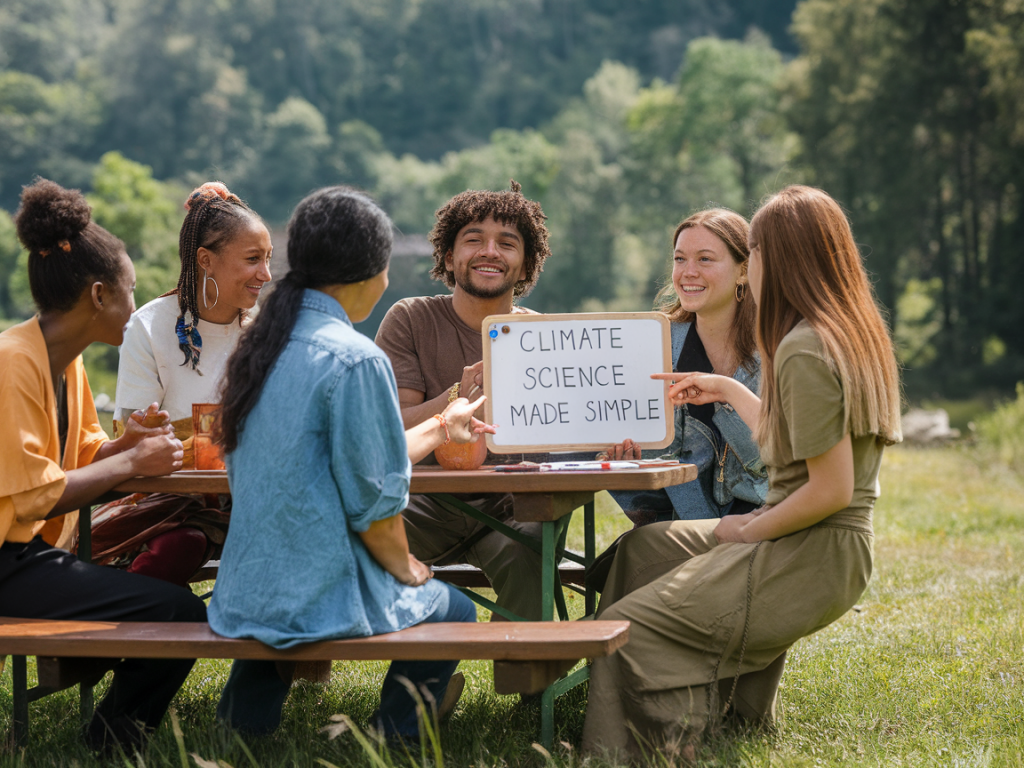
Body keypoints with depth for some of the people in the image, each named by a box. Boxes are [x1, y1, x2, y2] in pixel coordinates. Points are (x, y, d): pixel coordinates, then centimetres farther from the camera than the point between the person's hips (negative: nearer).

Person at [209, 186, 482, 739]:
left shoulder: (264, 346, 7)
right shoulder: (355, 360, -19)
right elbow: (374, 502, -17)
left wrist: (439, 429, 30)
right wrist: (407, 569, 2)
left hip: (244, 591, 7)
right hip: (322, 600, -7)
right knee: (451, 610, 19)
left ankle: (240, 727, 31)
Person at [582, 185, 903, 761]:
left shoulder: (804, 352, -20)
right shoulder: (851, 332, 10)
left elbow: (831, 491, -23)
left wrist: (747, 531, -9)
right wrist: (728, 391, 31)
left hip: (810, 560, -11)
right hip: (823, 547, 11)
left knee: (629, 625, -11)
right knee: (645, 546, 21)